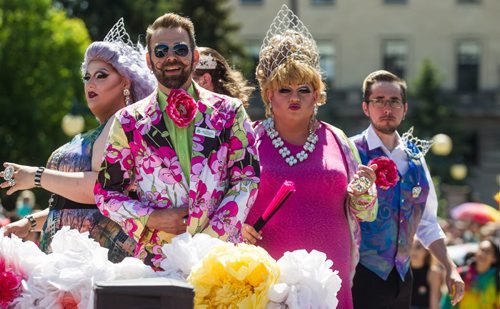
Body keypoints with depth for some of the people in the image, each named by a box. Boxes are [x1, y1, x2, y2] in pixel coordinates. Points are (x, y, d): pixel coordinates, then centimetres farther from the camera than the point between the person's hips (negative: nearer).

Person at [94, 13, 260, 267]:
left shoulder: (228, 112, 8)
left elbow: (247, 181, 2)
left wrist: (208, 239, -9)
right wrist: (150, 219, -7)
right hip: (157, 261, 0)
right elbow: (106, 193, 10)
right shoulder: (129, 122, 9)